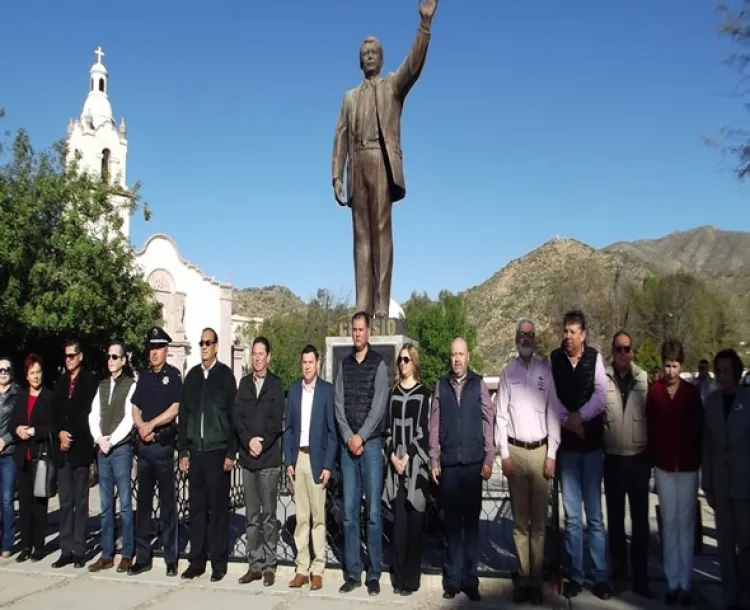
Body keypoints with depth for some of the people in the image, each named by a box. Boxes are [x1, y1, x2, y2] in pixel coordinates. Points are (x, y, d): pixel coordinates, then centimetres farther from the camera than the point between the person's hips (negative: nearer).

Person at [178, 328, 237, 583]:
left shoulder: (225, 375, -2)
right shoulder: (192, 375, 10)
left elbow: (233, 415, -4)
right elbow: (183, 415, 12)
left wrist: (231, 453, -7)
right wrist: (183, 451, 7)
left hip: (217, 452, -4)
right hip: (195, 452, 4)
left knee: (218, 508, 2)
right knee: (197, 508, 8)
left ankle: (219, 563, 11)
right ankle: (197, 561, 18)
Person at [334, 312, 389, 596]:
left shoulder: (378, 363, -1)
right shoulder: (344, 364, 11)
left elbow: (379, 405, -8)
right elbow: (338, 404, 5)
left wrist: (361, 437, -12)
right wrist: (348, 437, -7)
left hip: (371, 444, -4)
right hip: (348, 445, 4)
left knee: (373, 512, 0)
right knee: (349, 512, 6)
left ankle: (374, 574, 9)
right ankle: (353, 572, 14)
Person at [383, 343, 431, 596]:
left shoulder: (423, 393, 0)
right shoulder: (393, 392, 12)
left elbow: (423, 429, -5)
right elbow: (388, 427, 10)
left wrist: (407, 457, -11)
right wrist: (392, 455, -4)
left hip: (415, 463, -3)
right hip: (396, 462, 3)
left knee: (414, 521, 0)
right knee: (398, 520, 5)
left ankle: (411, 578, 8)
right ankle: (398, 576, 13)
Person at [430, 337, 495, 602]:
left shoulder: (479, 384, 1)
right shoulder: (441, 385, 5)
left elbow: (489, 422, 1)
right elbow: (434, 425, 5)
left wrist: (488, 460, -3)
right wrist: (434, 461, 2)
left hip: (473, 463, -1)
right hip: (448, 463, 1)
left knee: (471, 521, 6)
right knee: (452, 522, 7)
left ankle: (470, 580, 14)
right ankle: (452, 580, 14)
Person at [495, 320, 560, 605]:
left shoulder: (545, 371, 4)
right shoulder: (508, 371, 4)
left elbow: (553, 413, 3)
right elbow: (501, 415, 3)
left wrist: (551, 455, -1)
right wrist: (504, 454, -2)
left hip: (540, 450, 0)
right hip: (515, 450, 0)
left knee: (539, 520, 4)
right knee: (519, 519, 6)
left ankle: (536, 579, 12)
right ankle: (523, 577, 13)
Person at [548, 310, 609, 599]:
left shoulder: (594, 357, -2)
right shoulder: (554, 358, 1)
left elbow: (601, 396, -8)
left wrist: (579, 417, -13)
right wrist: (567, 420, -13)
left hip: (592, 443, -1)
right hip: (566, 444, 1)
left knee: (594, 515, 5)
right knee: (572, 516, 7)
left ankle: (601, 576, 14)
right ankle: (575, 576, 16)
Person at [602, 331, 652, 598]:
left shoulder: (645, 378, -2)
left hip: (640, 458, 1)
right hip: (614, 459, -1)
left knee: (640, 519, 10)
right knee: (615, 518, 12)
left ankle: (641, 577, 21)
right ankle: (619, 573, 25)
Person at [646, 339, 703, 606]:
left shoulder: (692, 392, -3)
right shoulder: (654, 392, 0)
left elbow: (699, 429, 0)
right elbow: (650, 428, 3)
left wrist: (694, 460, -4)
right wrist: (656, 458, 0)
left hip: (688, 467, -1)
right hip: (663, 466, 1)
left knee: (686, 523, 5)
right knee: (669, 522, 7)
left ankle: (685, 583, 13)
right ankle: (673, 582, 14)